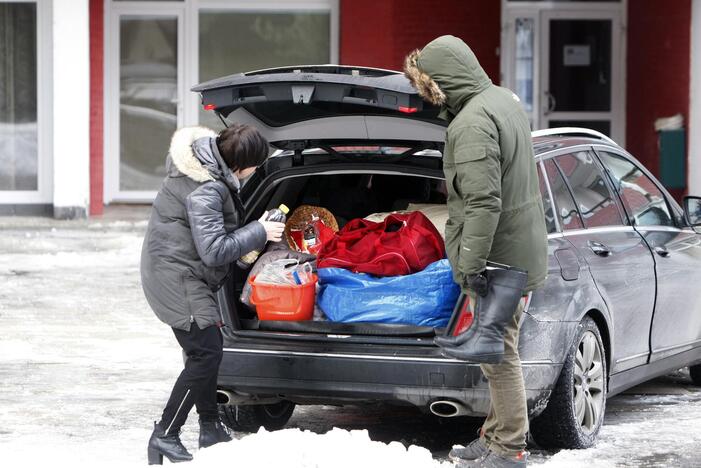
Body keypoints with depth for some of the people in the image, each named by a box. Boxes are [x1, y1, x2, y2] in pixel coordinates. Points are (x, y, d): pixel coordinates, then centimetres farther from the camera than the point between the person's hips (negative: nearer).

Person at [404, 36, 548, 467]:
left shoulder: (472, 123, -22)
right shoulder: (505, 99, 10)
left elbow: (483, 202, -27)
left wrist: (471, 263, -24)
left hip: (498, 258, -10)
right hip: (523, 253, 10)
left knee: (499, 354, -2)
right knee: (498, 351, 18)